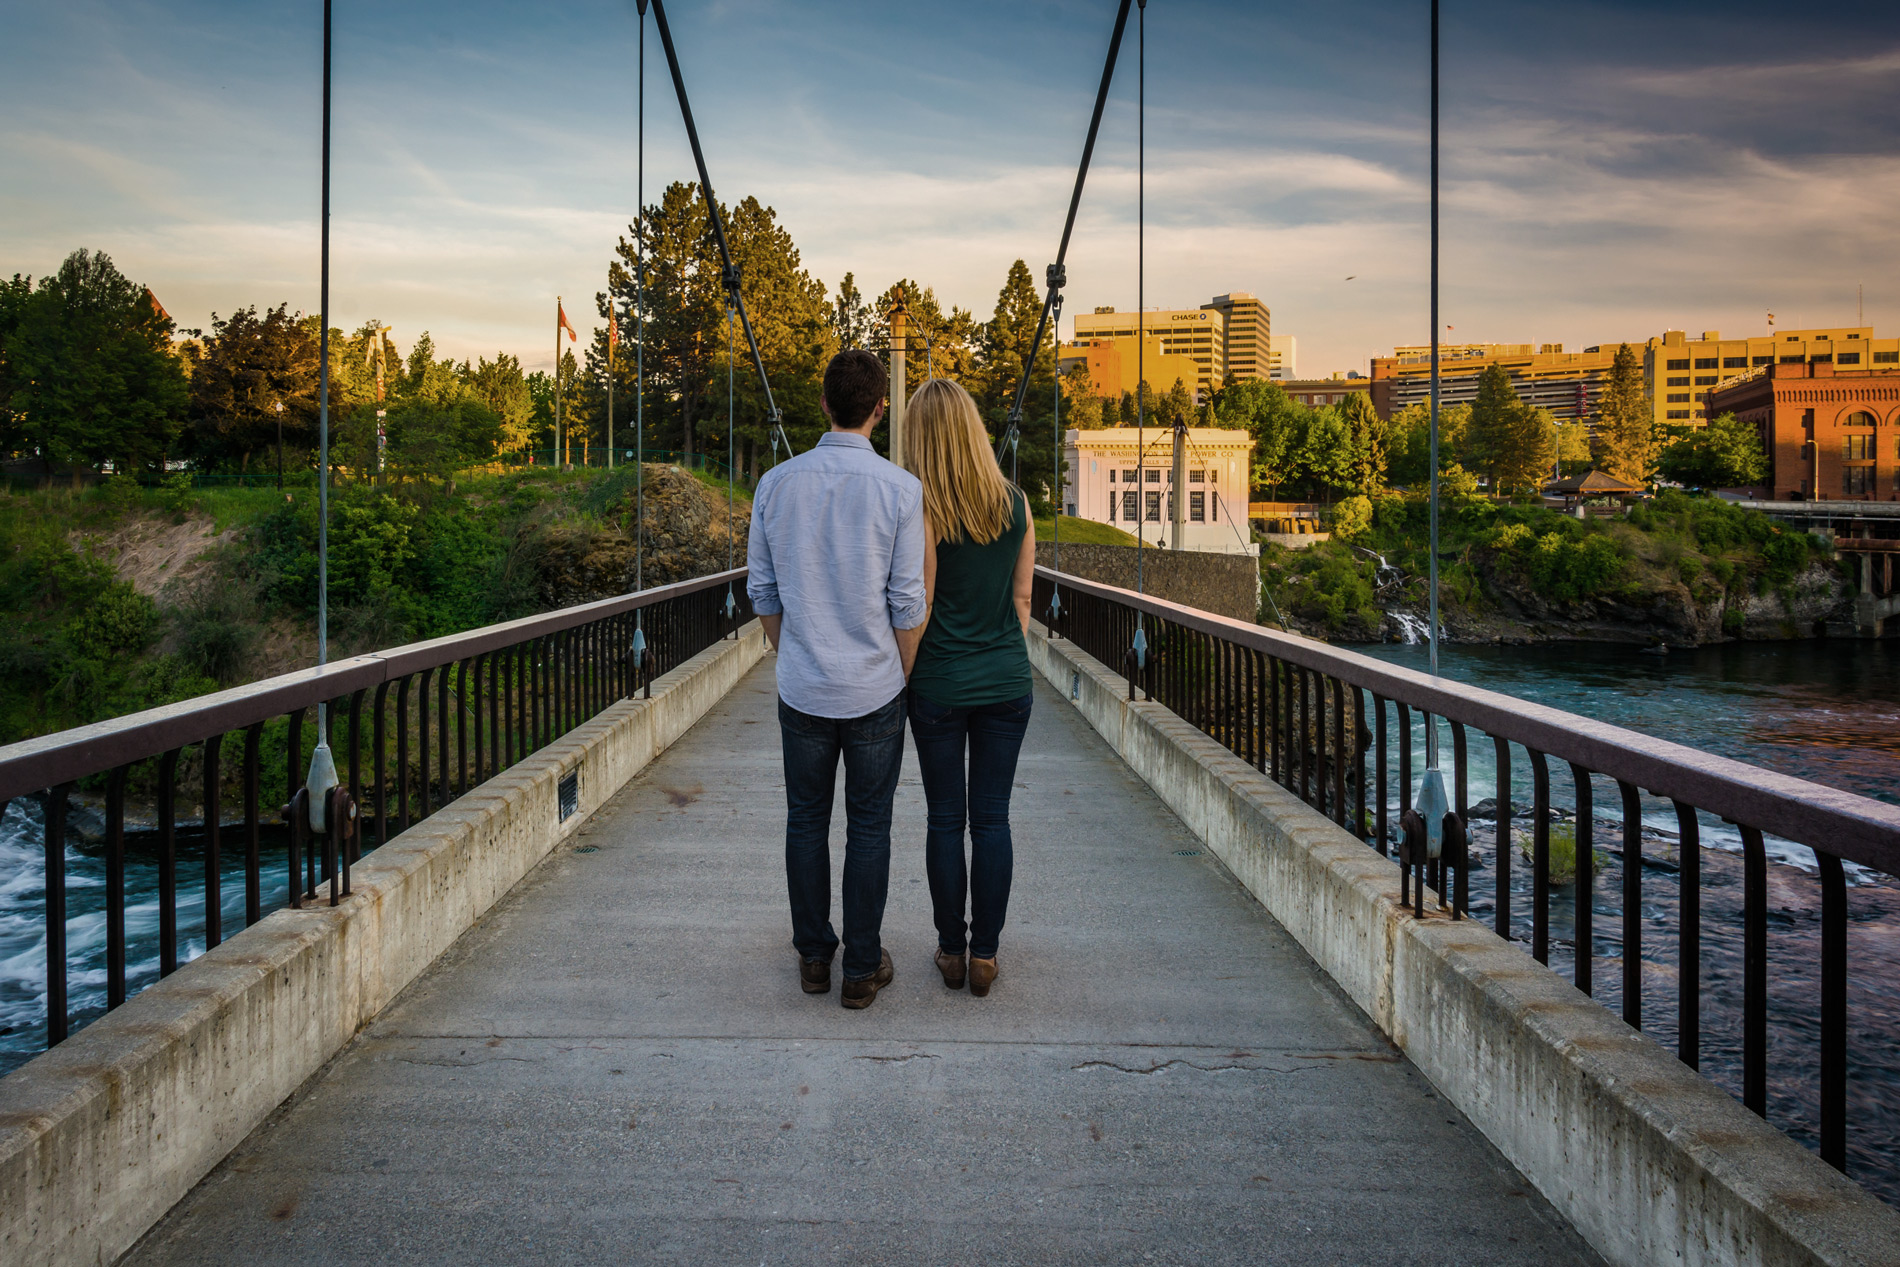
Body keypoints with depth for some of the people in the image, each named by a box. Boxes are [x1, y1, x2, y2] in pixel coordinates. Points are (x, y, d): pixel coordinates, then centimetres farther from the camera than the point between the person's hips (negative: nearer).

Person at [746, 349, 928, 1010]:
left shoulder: (777, 483, -3)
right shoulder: (900, 489, -12)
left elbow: (762, 591, 4)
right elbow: (908, 603, -9)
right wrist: (902, 679, 6)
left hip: (802, 689, 2)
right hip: (873, 689, -2)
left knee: (806, 822, 14)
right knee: (869, 828, 8)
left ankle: (813, 957, 25)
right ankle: (862, 967, 16)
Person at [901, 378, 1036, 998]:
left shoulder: (920, 510, -12)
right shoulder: (1016, 502, 0)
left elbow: (917, 608, -10)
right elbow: (1022, 598, 5)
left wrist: (900, 679, 3)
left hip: (939, 684, -3)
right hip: (1006, 679, 3)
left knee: (945, 819, 8)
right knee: (992, 819, 8)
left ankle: (951, 951, 18)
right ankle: (985, 953, 15)